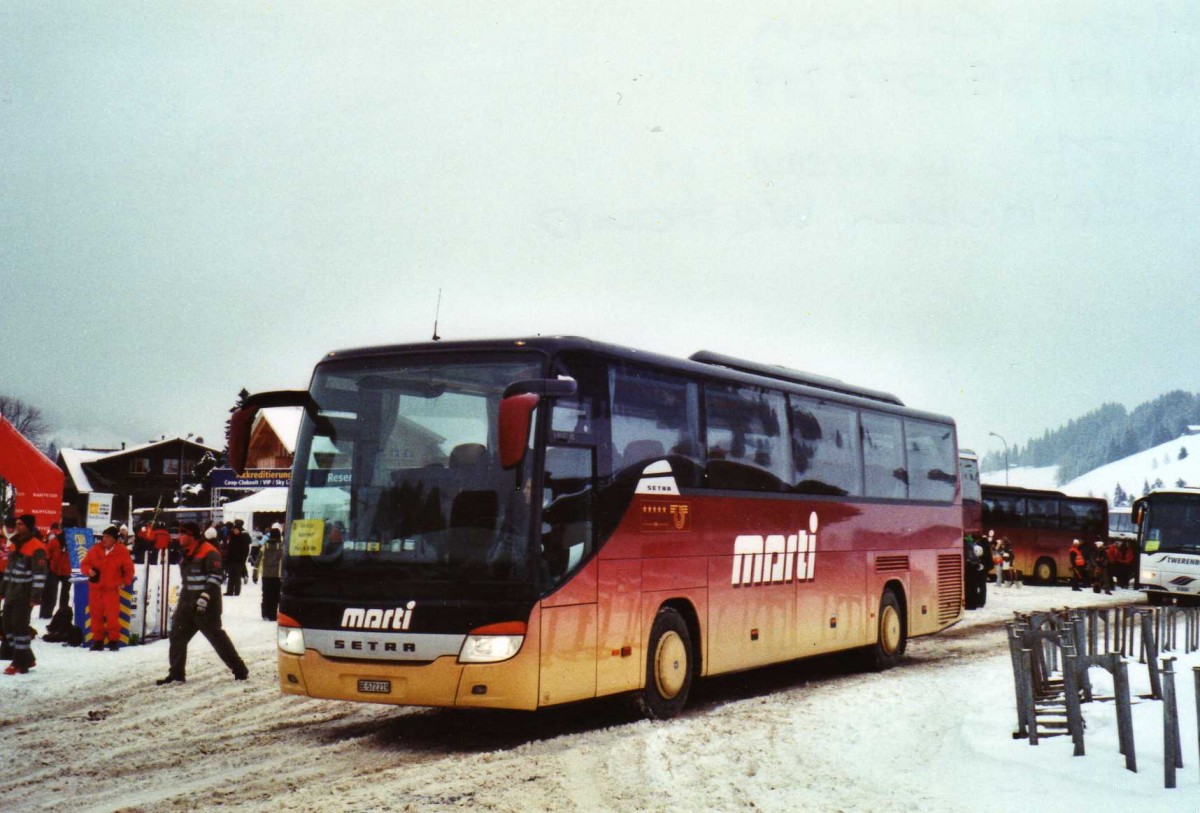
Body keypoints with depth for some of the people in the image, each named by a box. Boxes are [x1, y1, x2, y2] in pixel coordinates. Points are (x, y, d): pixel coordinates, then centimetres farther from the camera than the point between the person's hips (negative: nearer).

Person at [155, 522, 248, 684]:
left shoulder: (209, 552, -11)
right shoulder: (187, 555, 18)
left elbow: (215, 577, -19)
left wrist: (205, 597, -27)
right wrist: (180, 603, 25)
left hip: (206, 606, -9)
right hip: (188, 604, 9)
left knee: (217, 637, -7)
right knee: (177, 635, 3)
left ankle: (240, 670, 1)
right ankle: (176, 674, 9)